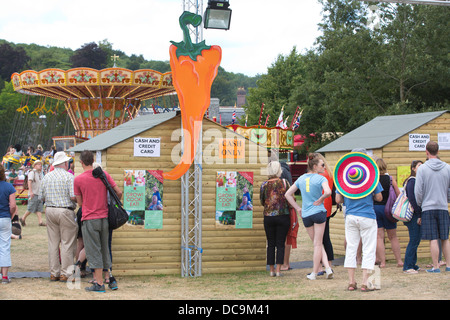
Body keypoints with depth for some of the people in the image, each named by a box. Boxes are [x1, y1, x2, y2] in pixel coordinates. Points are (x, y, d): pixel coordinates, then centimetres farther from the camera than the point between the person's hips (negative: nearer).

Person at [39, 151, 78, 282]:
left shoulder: (47, 177, 8)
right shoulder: (69, 177, -9)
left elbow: (41, 197, 9)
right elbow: (73, 197, -16)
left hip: (50, 210, 6)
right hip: (66, 211, -6)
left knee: (53, 243, 10)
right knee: (67, 243, 0)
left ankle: (54, 273, 13)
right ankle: (65, 273, 0)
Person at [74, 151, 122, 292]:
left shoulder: (78, 179, -7)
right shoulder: (103, 174, 1)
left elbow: (80, 202, 1)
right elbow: (119, 192, 2)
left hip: (89, 219, -4)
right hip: (104, 217, 4)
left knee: (94, 251, -1)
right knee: (104, 249, 15)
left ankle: (99, 283, -3)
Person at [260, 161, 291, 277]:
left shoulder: (264, 184, -2)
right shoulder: (284, 183, -5)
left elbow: (262, 202, 6)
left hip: (269, 217, 1)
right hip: (283, 216, -1)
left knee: (271, 244, 9)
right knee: (280, 244, 3)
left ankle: (272, 269, 8)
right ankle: (278, 269, -2)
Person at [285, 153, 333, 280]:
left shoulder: (301, 178, 9)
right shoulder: (321, 179, -8)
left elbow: (288, 194, 12)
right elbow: (328, 192, -27)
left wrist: (298, 208, 12)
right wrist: (321, 199, -8)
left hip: (305, 215, 4)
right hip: (318, 212, -4)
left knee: (317, 244, 14)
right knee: (318, 244, 4)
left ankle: (327, 268, 6)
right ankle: (314, 272, 4)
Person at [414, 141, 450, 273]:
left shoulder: (422, 168, -7)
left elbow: (418, 191, -7)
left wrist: (418, 204, 9)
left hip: (428, 208, -3)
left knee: (433, 239, -2)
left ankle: (436, 266, -1)